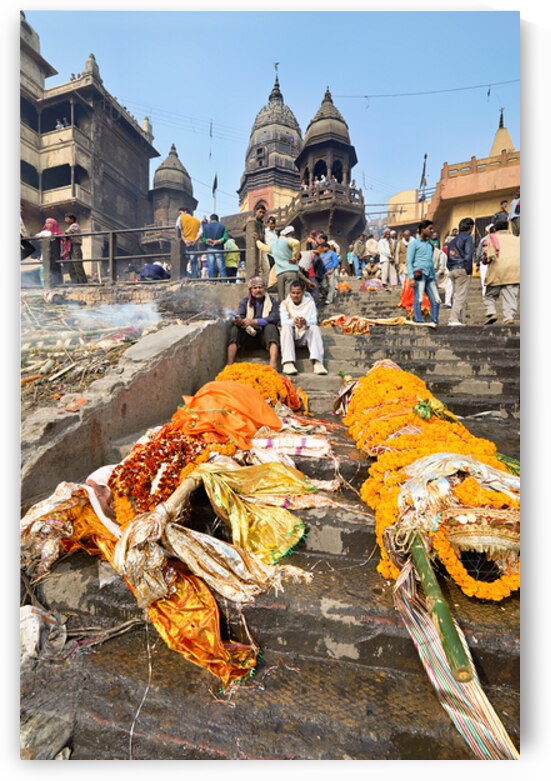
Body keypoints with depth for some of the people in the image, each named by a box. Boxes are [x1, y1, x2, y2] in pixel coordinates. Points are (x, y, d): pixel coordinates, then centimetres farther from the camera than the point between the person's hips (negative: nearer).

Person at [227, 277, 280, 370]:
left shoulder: (272, 301, 2)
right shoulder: (244, 301, 8)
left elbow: (274, 318, -16)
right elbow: (240, 316, -8)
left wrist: (253, 321, -28)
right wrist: (238, 321, -35)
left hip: (265, 335, -1)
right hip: (248, 335, 2)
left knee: (271, 327, -30)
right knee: (235, 328, -23)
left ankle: (273, 364, -45)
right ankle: (229, 365, -34)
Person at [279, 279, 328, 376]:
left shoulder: (310, 302, 3)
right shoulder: (285, 304, 3)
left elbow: (314, 321, -11)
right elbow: (284, 322, -13)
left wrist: (305, 322, -35)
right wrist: (293, 322, -37)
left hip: (305, 335, 0)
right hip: (291, 335, 0)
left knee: (315, 328, -28)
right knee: (286, 327, -31)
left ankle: (317, 362, -44)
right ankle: (287, 363, -47)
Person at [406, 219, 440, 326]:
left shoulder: (430, 244, 24)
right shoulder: (414, 243, 5)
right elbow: (408, 262, -3)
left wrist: (434, 277, 21)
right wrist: (411, 277, -15)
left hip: (430, 276, 6)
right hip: (419, 275, -6)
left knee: (436, 300, 0)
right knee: (418, 300, -8)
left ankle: (434, 322, 9)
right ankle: (419, 322, -2)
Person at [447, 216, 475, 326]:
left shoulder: (453, 240, 20)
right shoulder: (467, 238, -2)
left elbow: (449, 257, 17)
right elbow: (468, 255, -14)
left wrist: (451, 270, 14)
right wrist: (468, 270, -10)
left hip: (453, 270, 8)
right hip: (462, 270, -8)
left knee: (456, 296, 8)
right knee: (461, 296, -10)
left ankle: (461, 320, 11)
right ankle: (453, 319, -18)